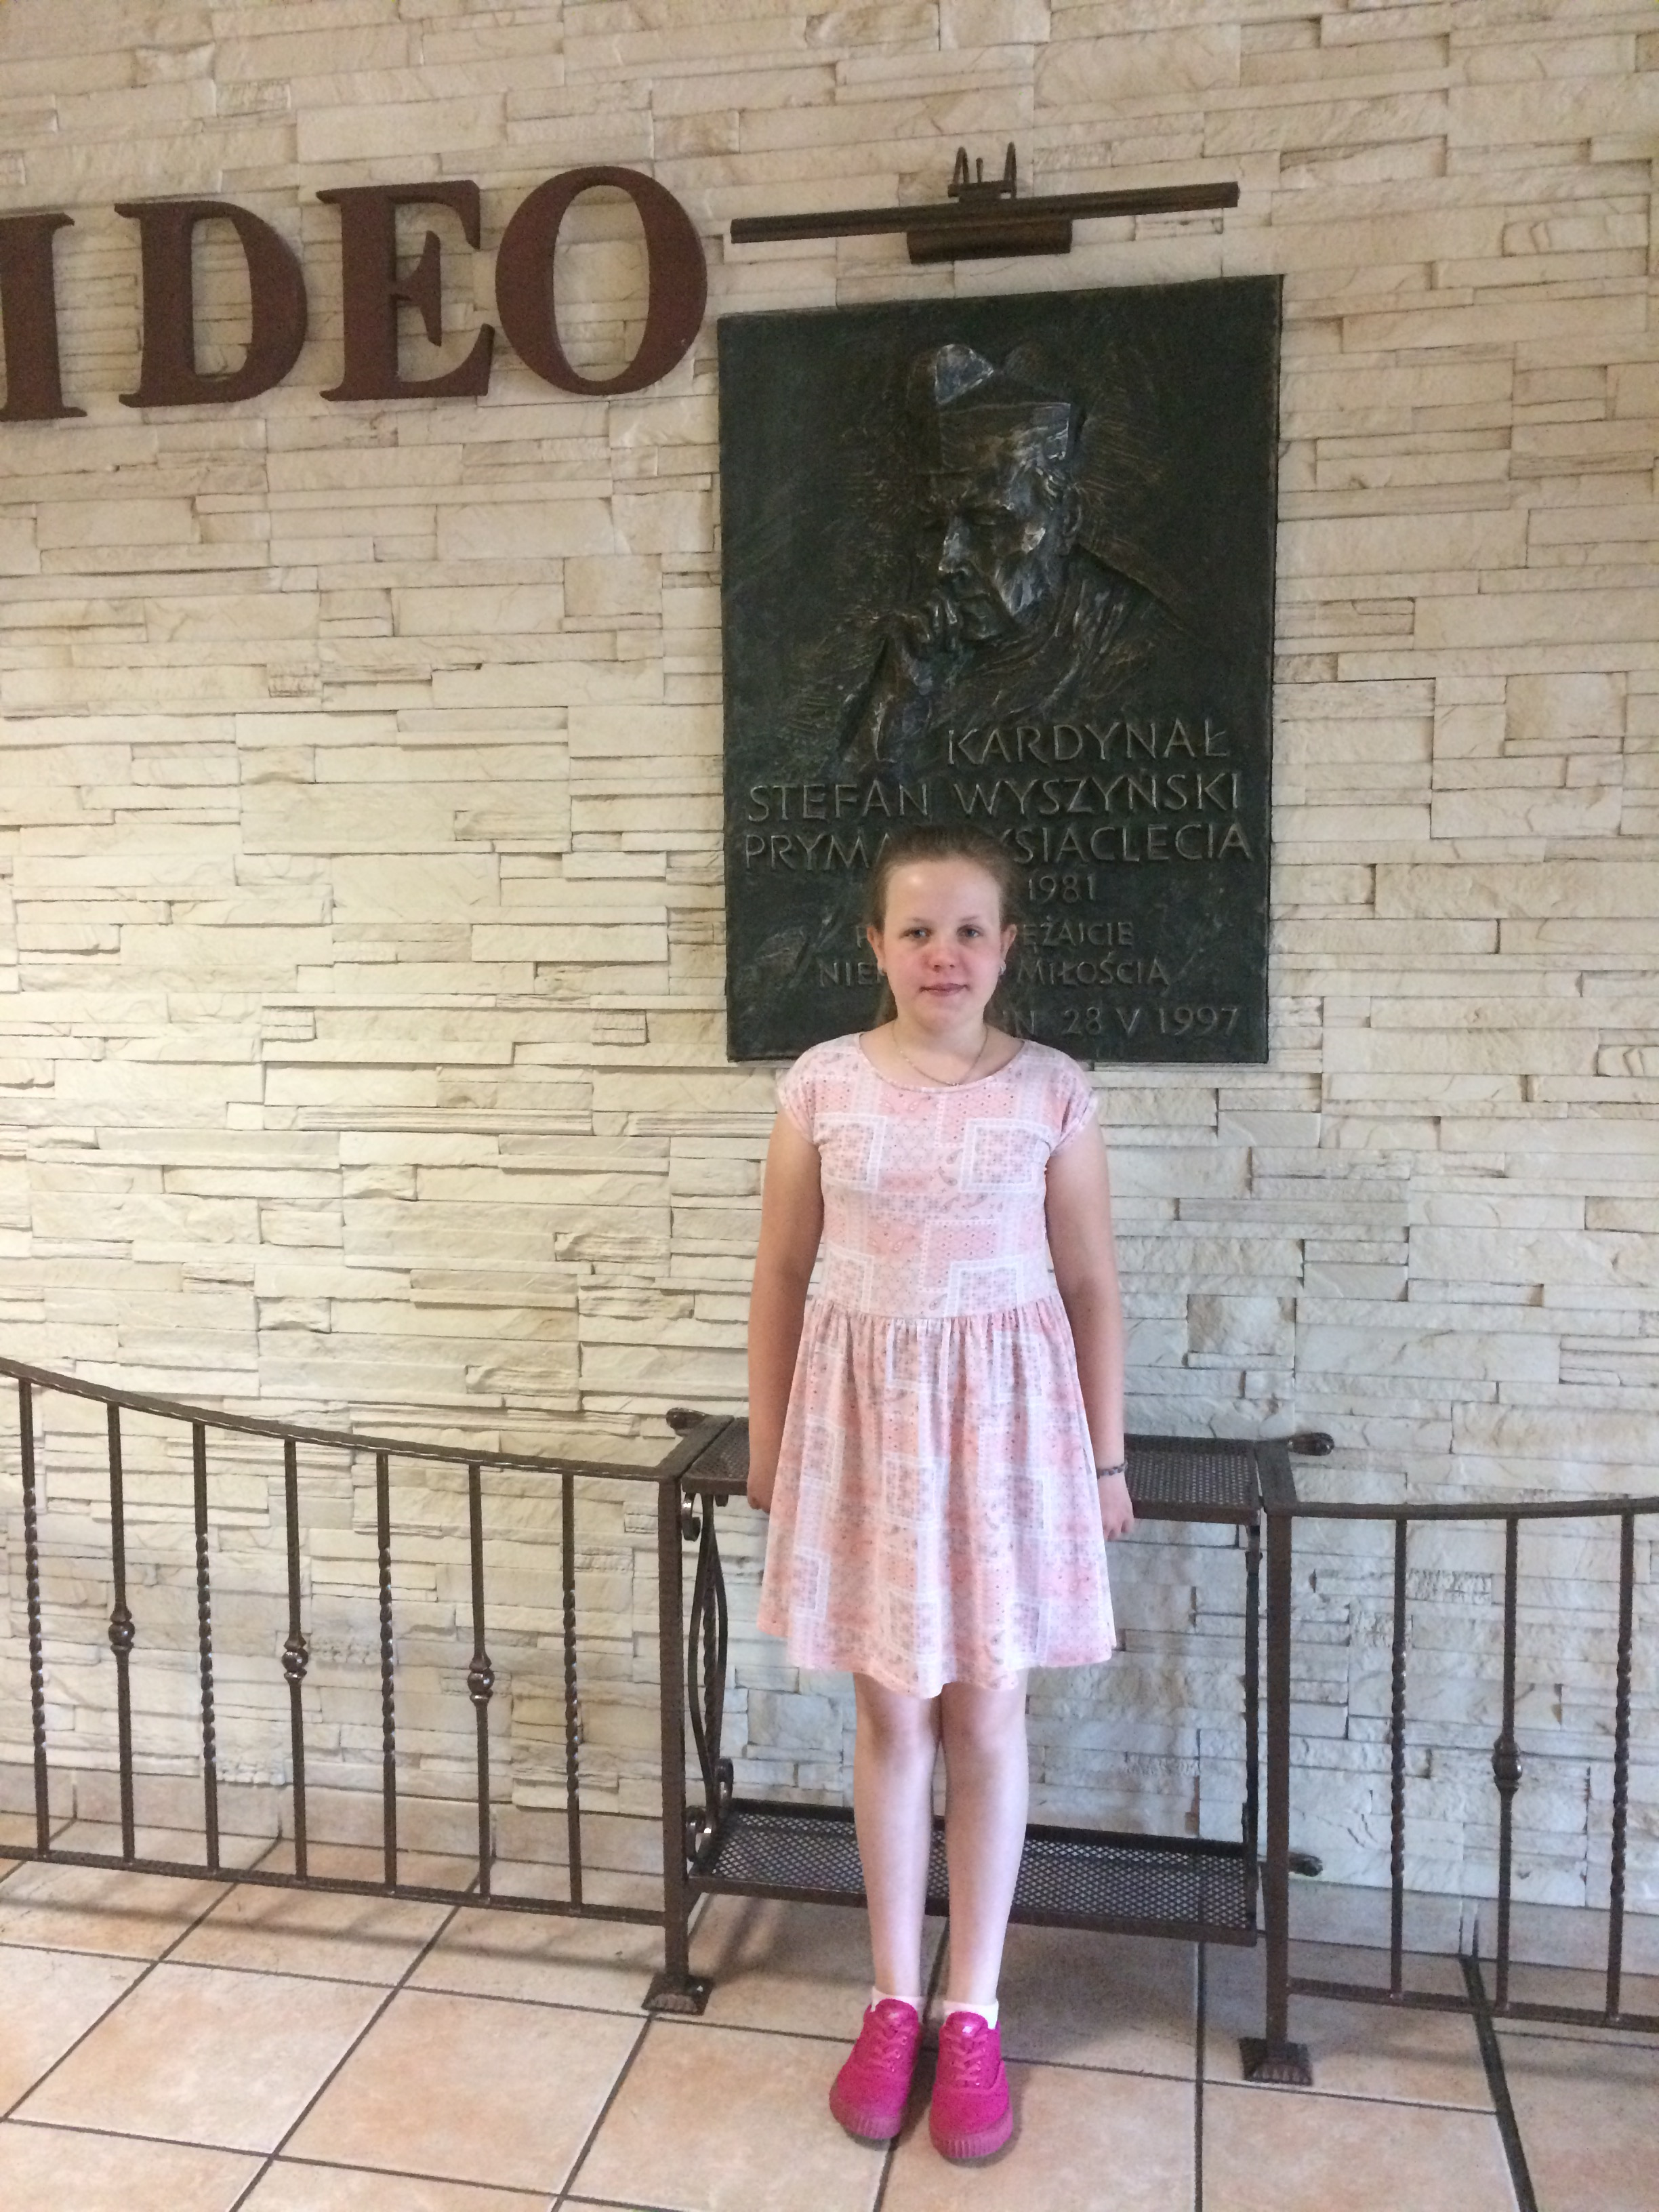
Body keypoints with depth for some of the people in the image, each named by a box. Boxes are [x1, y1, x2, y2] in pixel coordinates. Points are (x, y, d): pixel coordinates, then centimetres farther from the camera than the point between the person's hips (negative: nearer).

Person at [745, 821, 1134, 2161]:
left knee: (987, 1718, 10)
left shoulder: (1053, 1092, -4)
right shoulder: (823, 1085, -3)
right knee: (891, 1715, 12)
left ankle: (972, 2014, 29)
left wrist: (1106, 1460, 3)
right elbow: (783, 1272, 4)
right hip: (865, 1409, 1)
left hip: (1005, 1413, 0)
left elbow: (1091, 1285, 1)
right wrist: (767, 1444, 6)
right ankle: (895, 2002, 31)